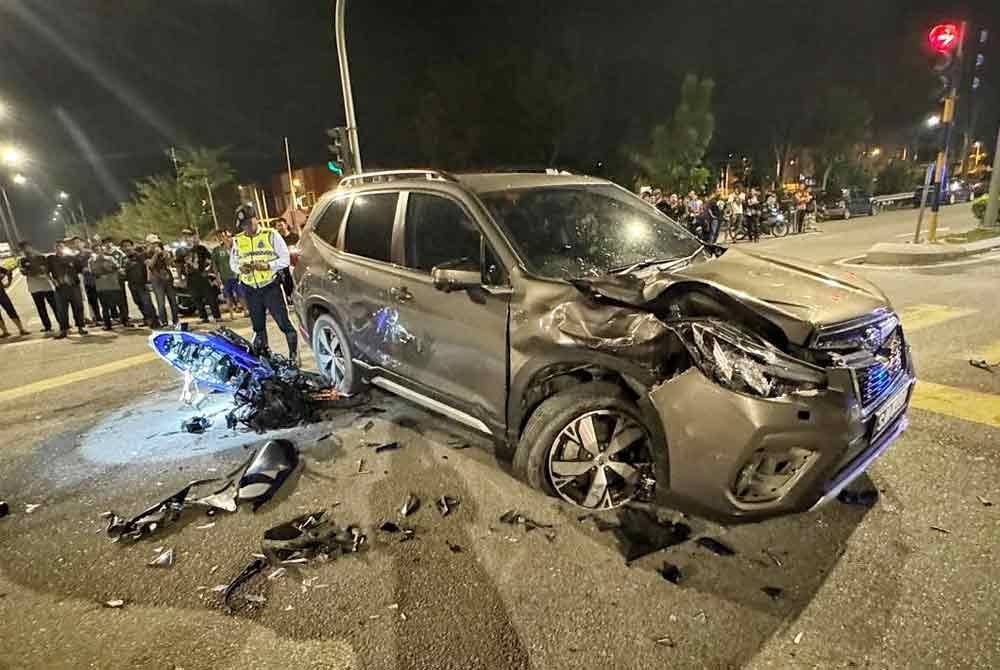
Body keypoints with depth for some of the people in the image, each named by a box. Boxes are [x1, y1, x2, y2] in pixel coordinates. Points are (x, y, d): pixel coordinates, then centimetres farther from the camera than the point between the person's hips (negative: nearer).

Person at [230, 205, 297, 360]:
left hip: (271, 286, -4)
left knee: (283, 321, -6)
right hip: (250, 289, 4)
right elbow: (232, 263, 14)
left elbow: (285, 259, -6)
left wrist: (267, 265, -21)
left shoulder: (271, 235, -4)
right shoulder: (237, 240, 7)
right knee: (258, 325, 14)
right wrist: (240, 268, -8)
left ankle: (294, 354, 6)